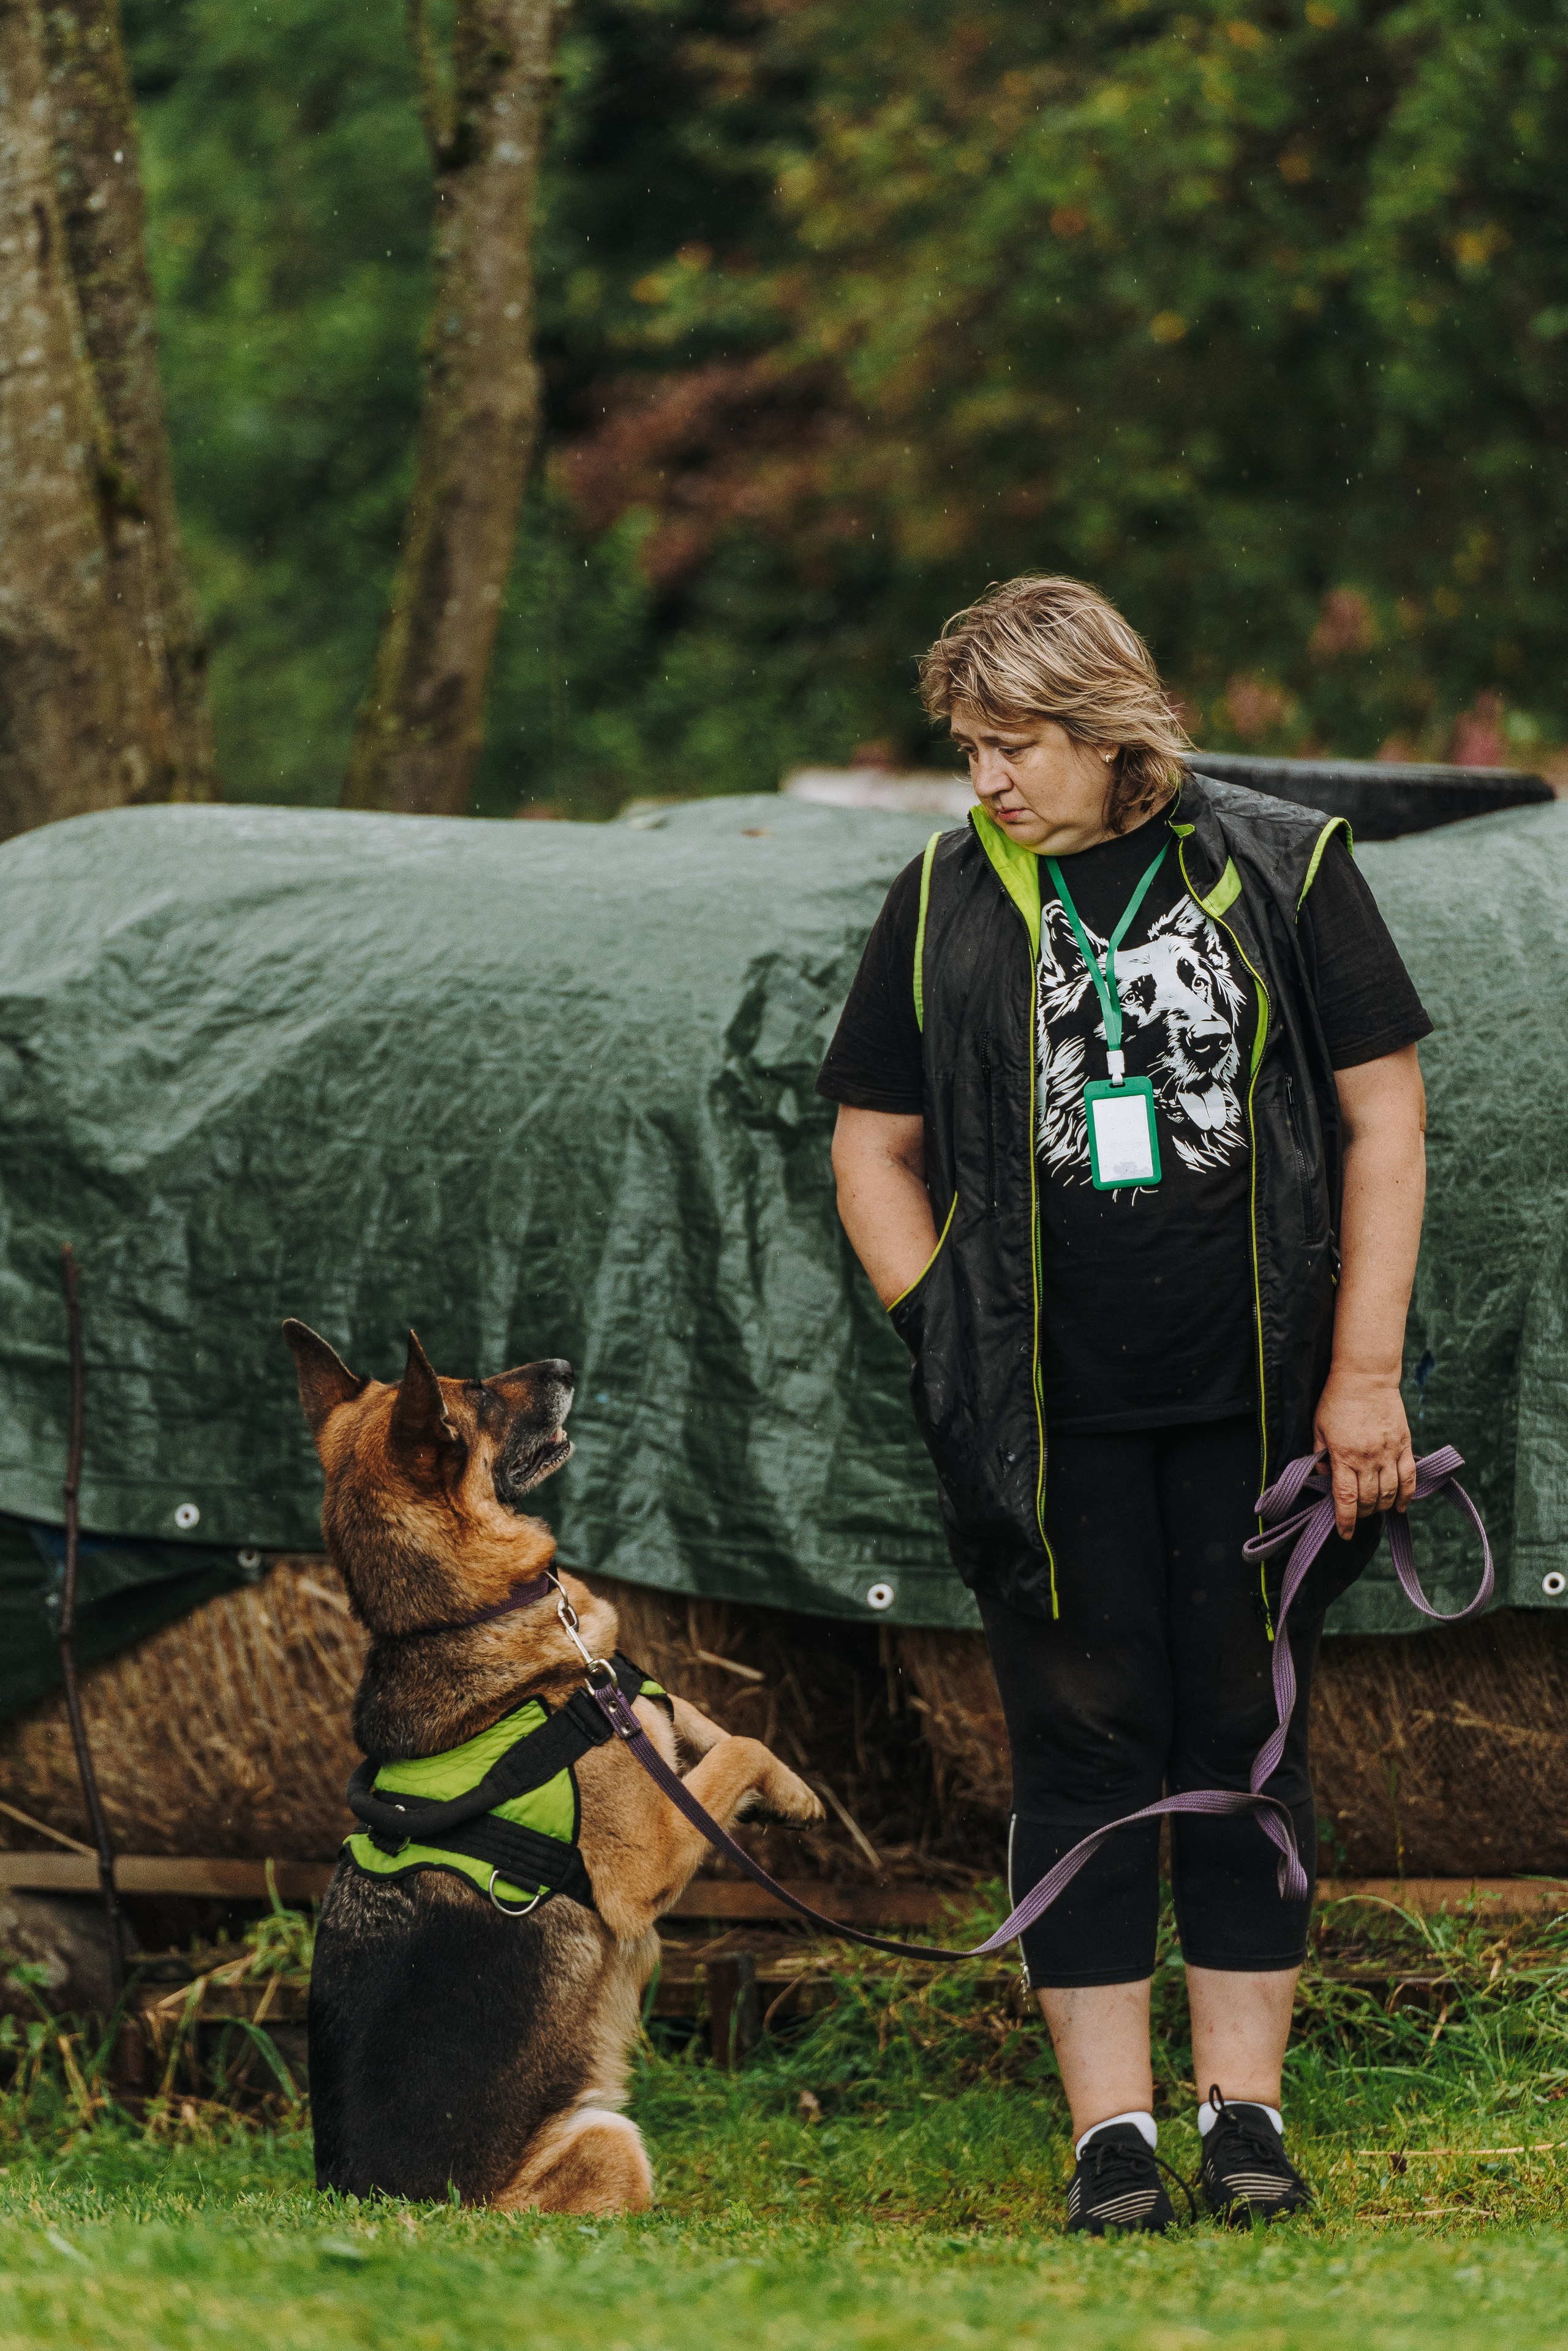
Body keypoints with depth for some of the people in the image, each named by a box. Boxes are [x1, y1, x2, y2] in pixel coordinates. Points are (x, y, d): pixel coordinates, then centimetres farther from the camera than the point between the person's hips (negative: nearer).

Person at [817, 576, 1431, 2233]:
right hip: (1049, 1415, 1)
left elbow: (1383, 1117, 2)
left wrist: (1364, 1371, -3)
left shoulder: (1284, 868, 0)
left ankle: (1244, 2107, 12)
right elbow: (872, 1146, 12)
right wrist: (947, 1339, 0)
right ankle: (1110, 2128, 5)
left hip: (1254, 1402, -1)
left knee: (1246, 1735, 5)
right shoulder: (945, 901, 5)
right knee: (1084, 1749, 1)